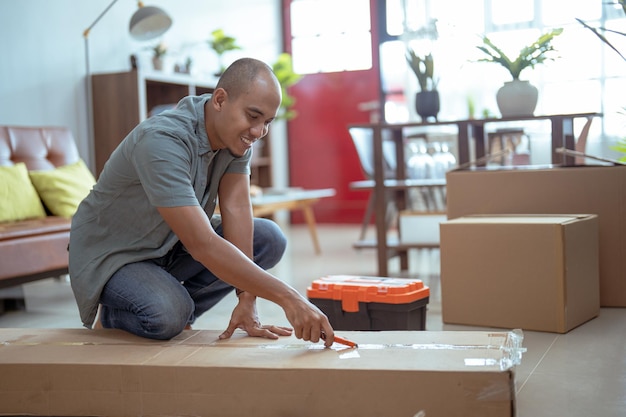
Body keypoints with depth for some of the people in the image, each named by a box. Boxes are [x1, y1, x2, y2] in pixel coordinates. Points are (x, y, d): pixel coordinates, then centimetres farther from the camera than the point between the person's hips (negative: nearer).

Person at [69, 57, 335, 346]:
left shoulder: (237, 133, -10)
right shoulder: (163, 141, -34)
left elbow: (235, 209, -16)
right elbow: (203, 245, -41)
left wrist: (247, 301, -24)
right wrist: (288, 298, -45)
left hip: (171, 246, 7)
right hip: (111, 254, -7)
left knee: (269, 239, -8)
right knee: (168, 315, -35)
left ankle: (178, 312, 2)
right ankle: (114, 316, 1)